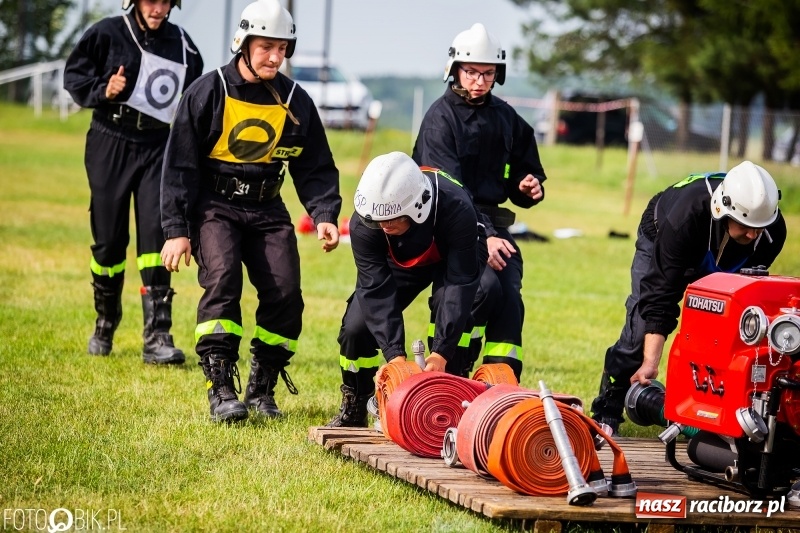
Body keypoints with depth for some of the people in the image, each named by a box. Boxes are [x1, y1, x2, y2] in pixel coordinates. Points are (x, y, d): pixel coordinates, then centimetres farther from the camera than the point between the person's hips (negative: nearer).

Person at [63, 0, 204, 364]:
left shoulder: (182, 45, 6)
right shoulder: (108, 34, -4)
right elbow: (74, 75, -1)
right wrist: (103, 91, -17)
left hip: (157, 147, 2)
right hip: (109, 145, -1)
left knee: (156, 233, -11)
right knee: (109, 238, 5)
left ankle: (157, 337, -12)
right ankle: (105, 325, 28)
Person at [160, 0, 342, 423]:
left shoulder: (295, 102, 3)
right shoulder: (209, 92, -7)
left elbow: (316, 169, 9)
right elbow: (180, 165, -6)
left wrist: (324, 215, -8)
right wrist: (176, 230, -12)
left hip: (267, 210, 3)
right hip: (213, 205, -3)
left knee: (285, 292, -11)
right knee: (222, 279, -25)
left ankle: (262, 388, 6)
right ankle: (221, 388, -21)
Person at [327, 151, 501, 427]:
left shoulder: (456, 210, -42)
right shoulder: (363, 224, -33)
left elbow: (459, 284, -41)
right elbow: (376, 290, -32)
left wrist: (440, 353, -46)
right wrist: (394, 354, -41)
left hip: (453, 259, -2)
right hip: (399, 263, 2)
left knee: (450, 302, -34)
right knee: (356, 325, -14)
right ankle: (353, 409, 11)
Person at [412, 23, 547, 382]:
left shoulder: (507, 119, 15)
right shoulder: (441, 117, -4)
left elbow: (523, 175, 24)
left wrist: (529, 187, -2)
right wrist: (481, 237, -26)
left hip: (491, 223, 6)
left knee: (508, 295, -14)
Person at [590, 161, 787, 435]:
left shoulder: (773, 230, -34)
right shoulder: (686, 216, -46)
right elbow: (660, 294, -43)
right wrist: (650, 362, -47)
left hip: (719, 265, 4)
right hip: (660, 240, -4)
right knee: (640, 328, -16)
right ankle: (605, 416, -4)